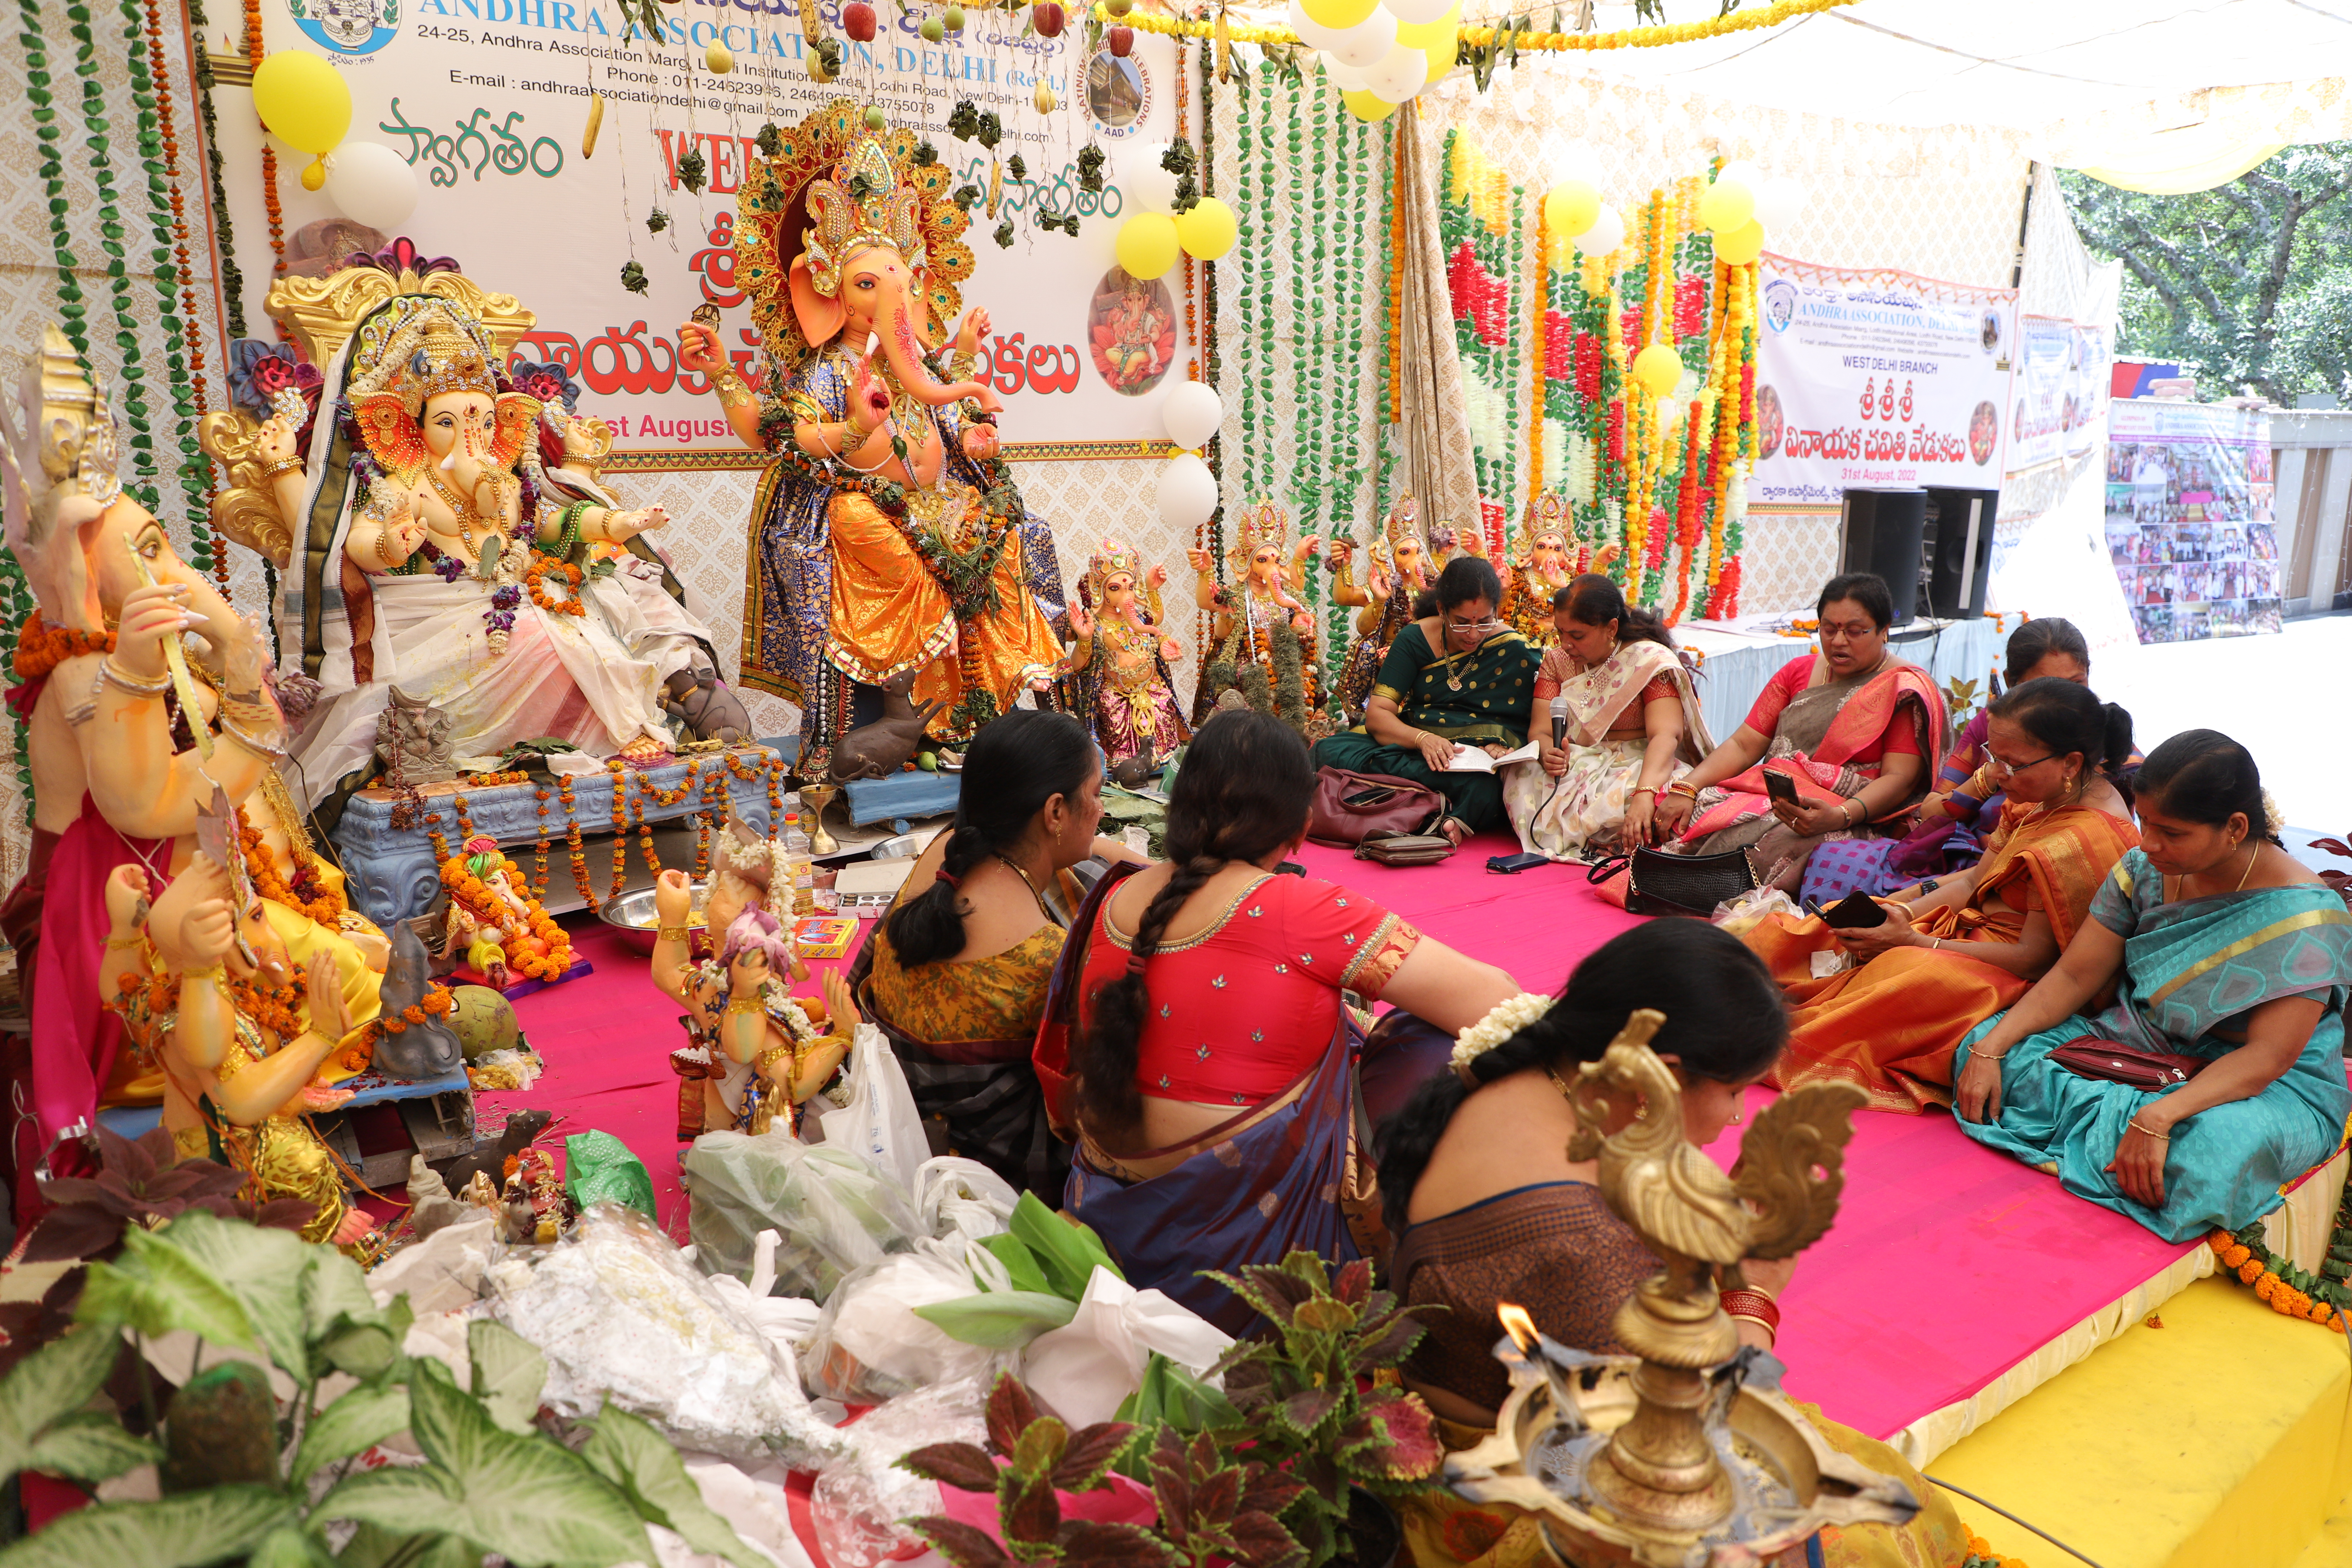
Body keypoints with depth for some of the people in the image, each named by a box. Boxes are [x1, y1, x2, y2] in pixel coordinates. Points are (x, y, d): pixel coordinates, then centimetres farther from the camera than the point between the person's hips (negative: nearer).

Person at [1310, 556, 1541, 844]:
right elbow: (1377, 714, -5)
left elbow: (1523, 730, -2)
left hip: (1479, 759, -3)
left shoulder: (1516, 652, 1)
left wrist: (1500, 746, -25)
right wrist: (1423, 739, -24)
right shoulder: (1415, 640, 4)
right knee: (1330, 752, -27)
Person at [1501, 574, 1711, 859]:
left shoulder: (1652, 661, -8)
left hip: (1638, 767, -3)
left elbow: (1665, 736, -22)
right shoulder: (1557, 660, 7)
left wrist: (1646, 794, -41)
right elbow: (1539, 730, -2)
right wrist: (1548, 754, -30)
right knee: (1521, 775, -29)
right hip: (1575, 767, 3)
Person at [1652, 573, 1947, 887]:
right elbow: (1743, 745, 10)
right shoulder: (1798, 671, 17)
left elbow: (1899, 778, -10)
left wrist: (1840, 817, -30)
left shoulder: (1908, 690, 1)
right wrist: (1685, 788, -7)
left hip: (1854, 819, -5)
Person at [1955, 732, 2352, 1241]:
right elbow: (2073, 976, -2)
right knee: (1984, 1050, -15)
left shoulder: (2303, 914, -21)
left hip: (2264, 1085, -5)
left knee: (2214, 1146, -42)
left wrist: (2157, 1117, -42)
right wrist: (1990, 1048, -17)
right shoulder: (2144, 870, -4)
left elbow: (2268, 1057, -27)